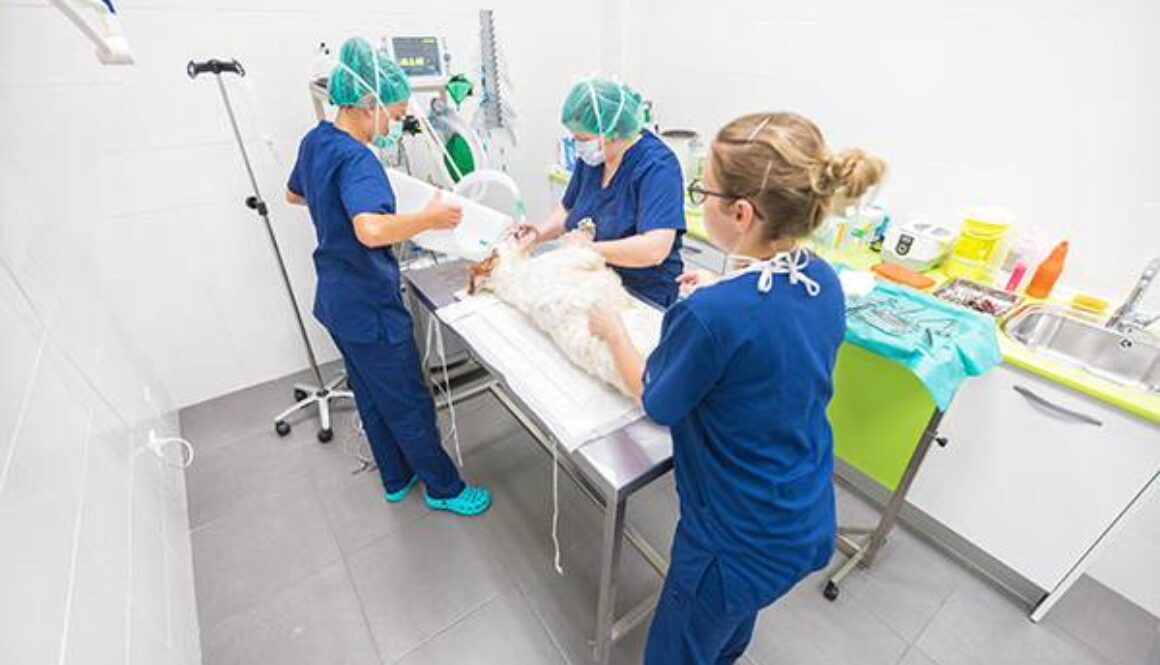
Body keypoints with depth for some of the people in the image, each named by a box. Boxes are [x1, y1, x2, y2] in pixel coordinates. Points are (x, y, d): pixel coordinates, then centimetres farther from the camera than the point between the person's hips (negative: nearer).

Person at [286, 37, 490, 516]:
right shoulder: (356, 160, -23)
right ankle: (444, 488, 27)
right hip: (369, 308, -10)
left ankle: (397, 478, 40)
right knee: (410, 404, 6)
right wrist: (430, 218, -28)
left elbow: (295, 194, 25)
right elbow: (372, 230, -42)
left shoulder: (315, 141, 6)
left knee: (372, 397, 21)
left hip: (337, 299, 10)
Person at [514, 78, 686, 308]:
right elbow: (568, 209, 19)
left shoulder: (656, 166, -16)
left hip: (641, 299, -6)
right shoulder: (591, 156, 6)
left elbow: (654, 249, -27)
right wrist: (540, 233, -1)